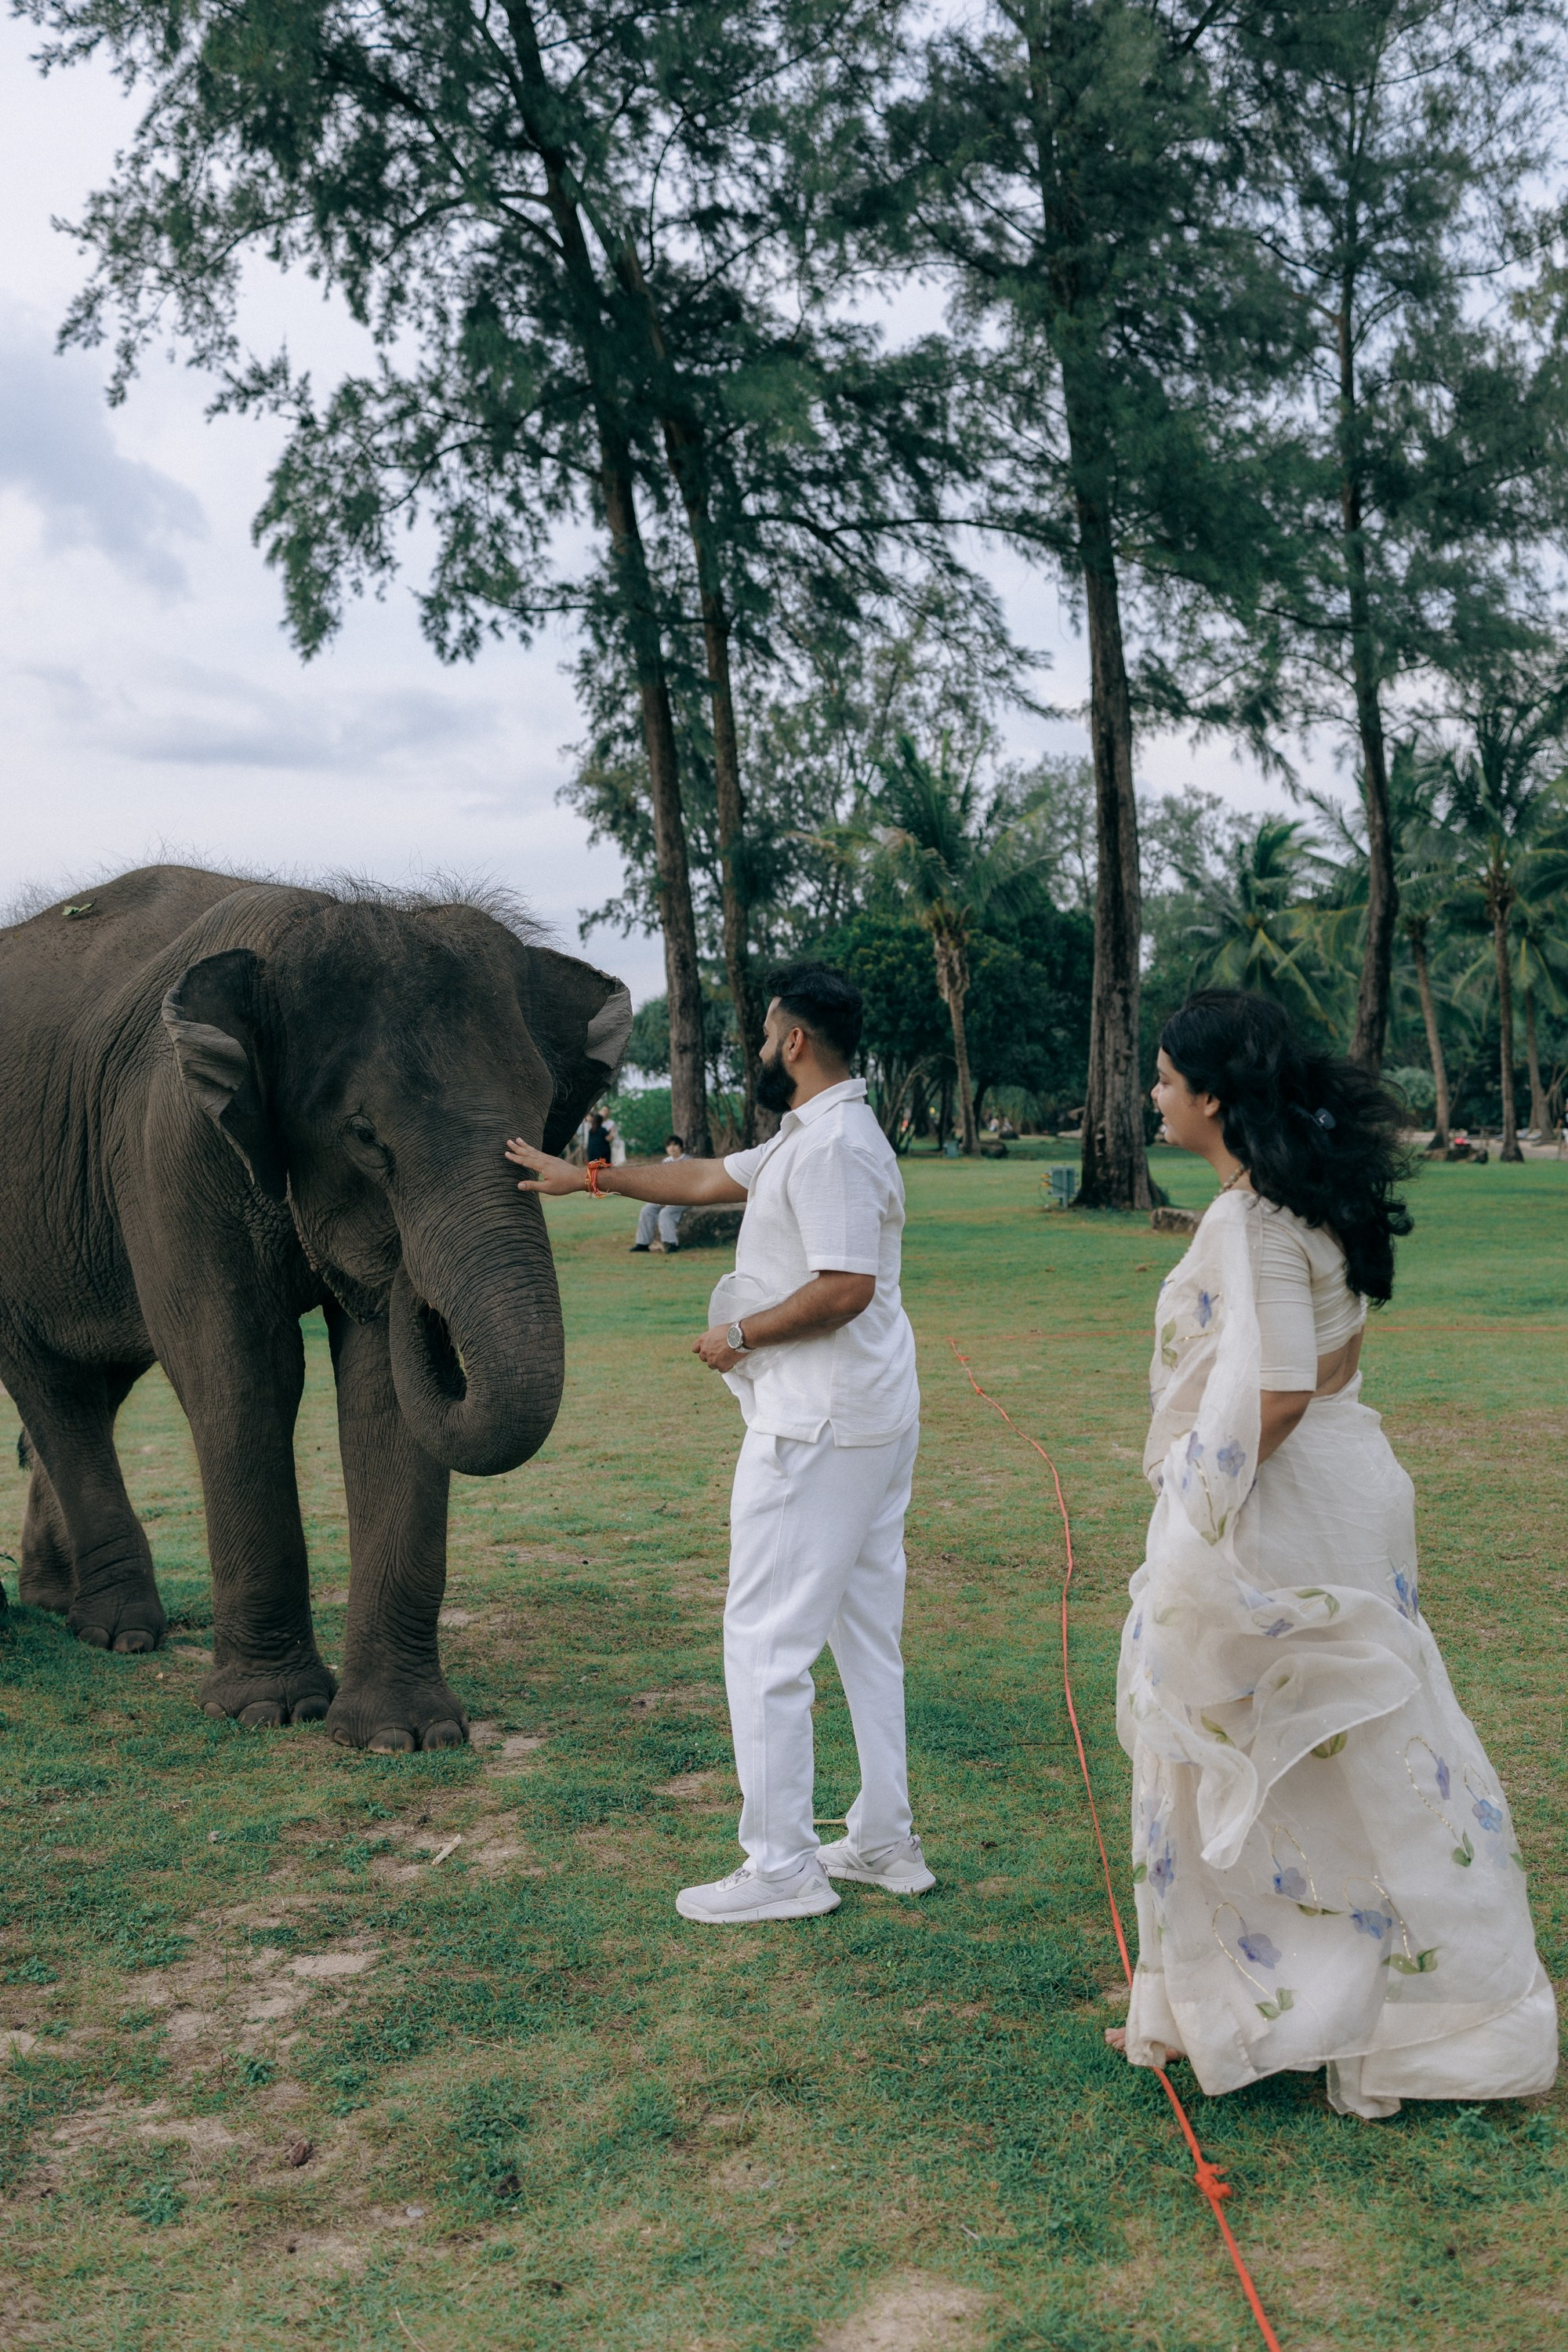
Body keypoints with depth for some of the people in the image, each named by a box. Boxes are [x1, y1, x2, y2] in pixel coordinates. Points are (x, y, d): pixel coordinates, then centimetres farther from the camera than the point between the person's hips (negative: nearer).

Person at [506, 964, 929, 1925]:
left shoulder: (832, 1145, -18)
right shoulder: (807, 1139, 16)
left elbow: (847, 1287, -26)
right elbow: (705, 1178, 25)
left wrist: (740, 1333, -13)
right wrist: (581, 1176, 28)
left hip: (818, 1429, -11)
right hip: (873, 1420, 11)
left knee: (767, 1640, -3)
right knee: (867, 1634, 15)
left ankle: (782, 1866, 4)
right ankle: (886, 1842, 24)